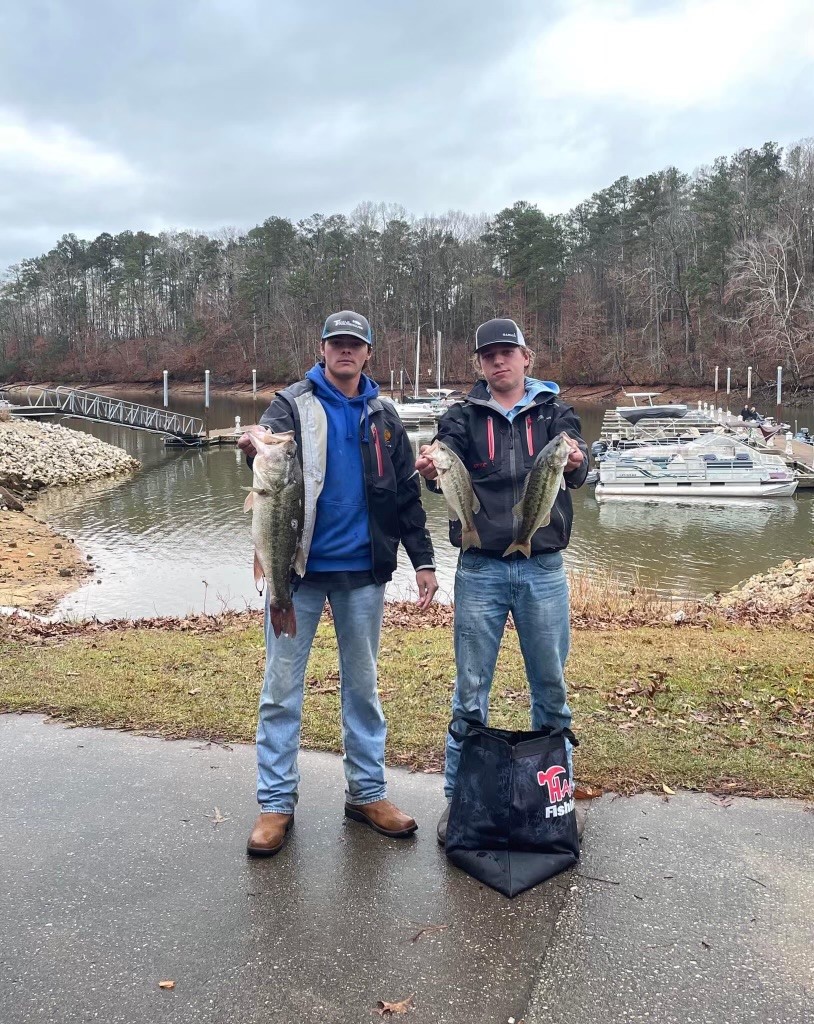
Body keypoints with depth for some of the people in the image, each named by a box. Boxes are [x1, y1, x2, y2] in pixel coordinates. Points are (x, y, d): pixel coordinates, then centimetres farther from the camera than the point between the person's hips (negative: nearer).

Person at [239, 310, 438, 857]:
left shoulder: (383, 416, 9)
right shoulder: (294, 404, 2)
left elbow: (406, 493, 11)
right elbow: (270, 444, -17)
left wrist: (424, 560, 6)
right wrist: (255, 447, -41)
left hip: (363, 570, 3)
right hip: (298, 566, -2)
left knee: (363, 684, 12)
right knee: (282, 687, 2)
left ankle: (367, 792, 25)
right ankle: (276, 802, 15)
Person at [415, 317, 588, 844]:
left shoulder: (555, 412, 6)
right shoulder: (463, 417, 7)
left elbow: (578, 467, -12)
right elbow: (444, 469, -10)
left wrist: (574, 462, -36)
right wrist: (432, 470, -34)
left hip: (543, 568, 1)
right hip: (480, 569, 0)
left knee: (551, 685, 11)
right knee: (471, 688, 6)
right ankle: (459, 794, 20)